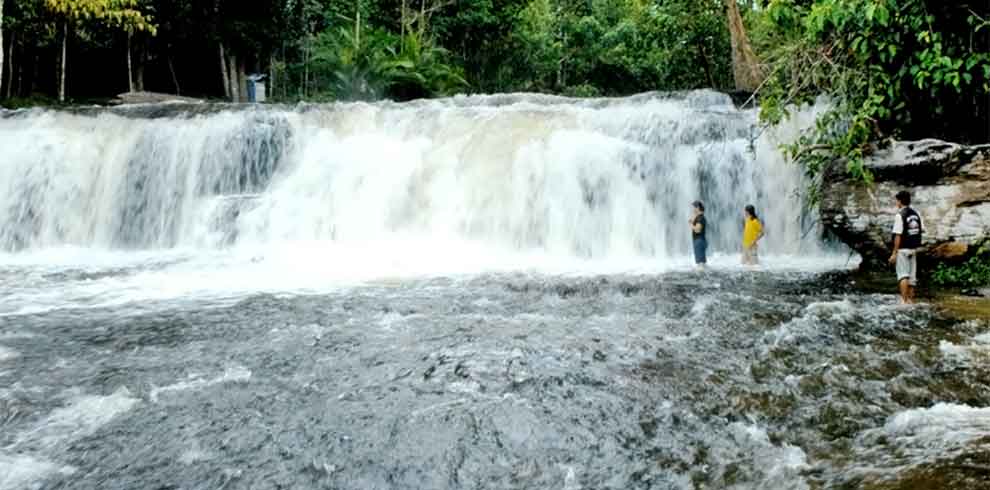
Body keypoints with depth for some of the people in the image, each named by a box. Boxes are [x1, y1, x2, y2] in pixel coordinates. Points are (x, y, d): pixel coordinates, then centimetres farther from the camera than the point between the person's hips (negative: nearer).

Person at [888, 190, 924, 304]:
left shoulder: (900, 215, -16)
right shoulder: (916, 214, 6)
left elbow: (898, 235, -18)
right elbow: (922, 230, 9)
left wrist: (894, 253, -15)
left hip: (902, 249, -7)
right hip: (913, 248, 7)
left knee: (903, 275, -7)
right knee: (912, 275, 12)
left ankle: (904, 300, -13)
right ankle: (911, 299, 18)